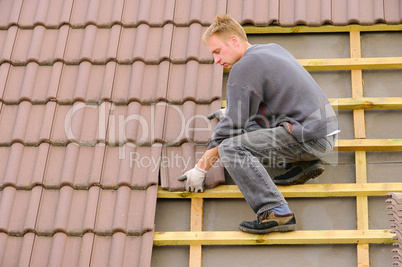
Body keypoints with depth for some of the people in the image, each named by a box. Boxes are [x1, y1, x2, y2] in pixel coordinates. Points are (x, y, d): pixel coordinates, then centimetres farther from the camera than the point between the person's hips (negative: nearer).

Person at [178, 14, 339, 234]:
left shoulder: (243, 68, -10)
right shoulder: (272, 49, 17)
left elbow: (232, 127, -10)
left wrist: (200, 169, -3)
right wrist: (230, 112, 46)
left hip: (309, 137, -10)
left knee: (231, 148, -18)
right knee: (251, 126, 27)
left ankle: (276, 213, -27)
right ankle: (303, 164, 12)